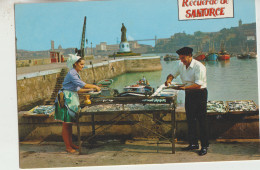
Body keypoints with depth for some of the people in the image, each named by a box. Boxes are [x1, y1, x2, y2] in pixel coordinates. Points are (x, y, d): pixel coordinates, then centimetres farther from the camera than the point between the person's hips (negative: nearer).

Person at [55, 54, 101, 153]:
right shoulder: (71, 74, -15)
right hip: (66, 99, -10)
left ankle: (71, 144, 22)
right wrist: (95, 87, -13)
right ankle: (68, 147, 3)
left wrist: (89, 90, 10)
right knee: (66, 124, -3)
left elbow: (77, 90, 16)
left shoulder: (75, 74, 15)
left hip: (72, 99, 10)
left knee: (70, 123, 14)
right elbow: (82, 85, -21)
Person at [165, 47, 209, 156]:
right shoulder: (181, 65, 4)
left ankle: (204, 146, 4)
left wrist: (185, 87, -34)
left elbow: (198, 84, -24)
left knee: (201, 120, -4)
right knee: (190, 119, 10)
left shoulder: (199, 67, -19)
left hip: (200, 94, -7)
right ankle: (193, 143, 20)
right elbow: (173, 74, 15)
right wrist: (169, 79, -8)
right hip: (189, 94, 7)